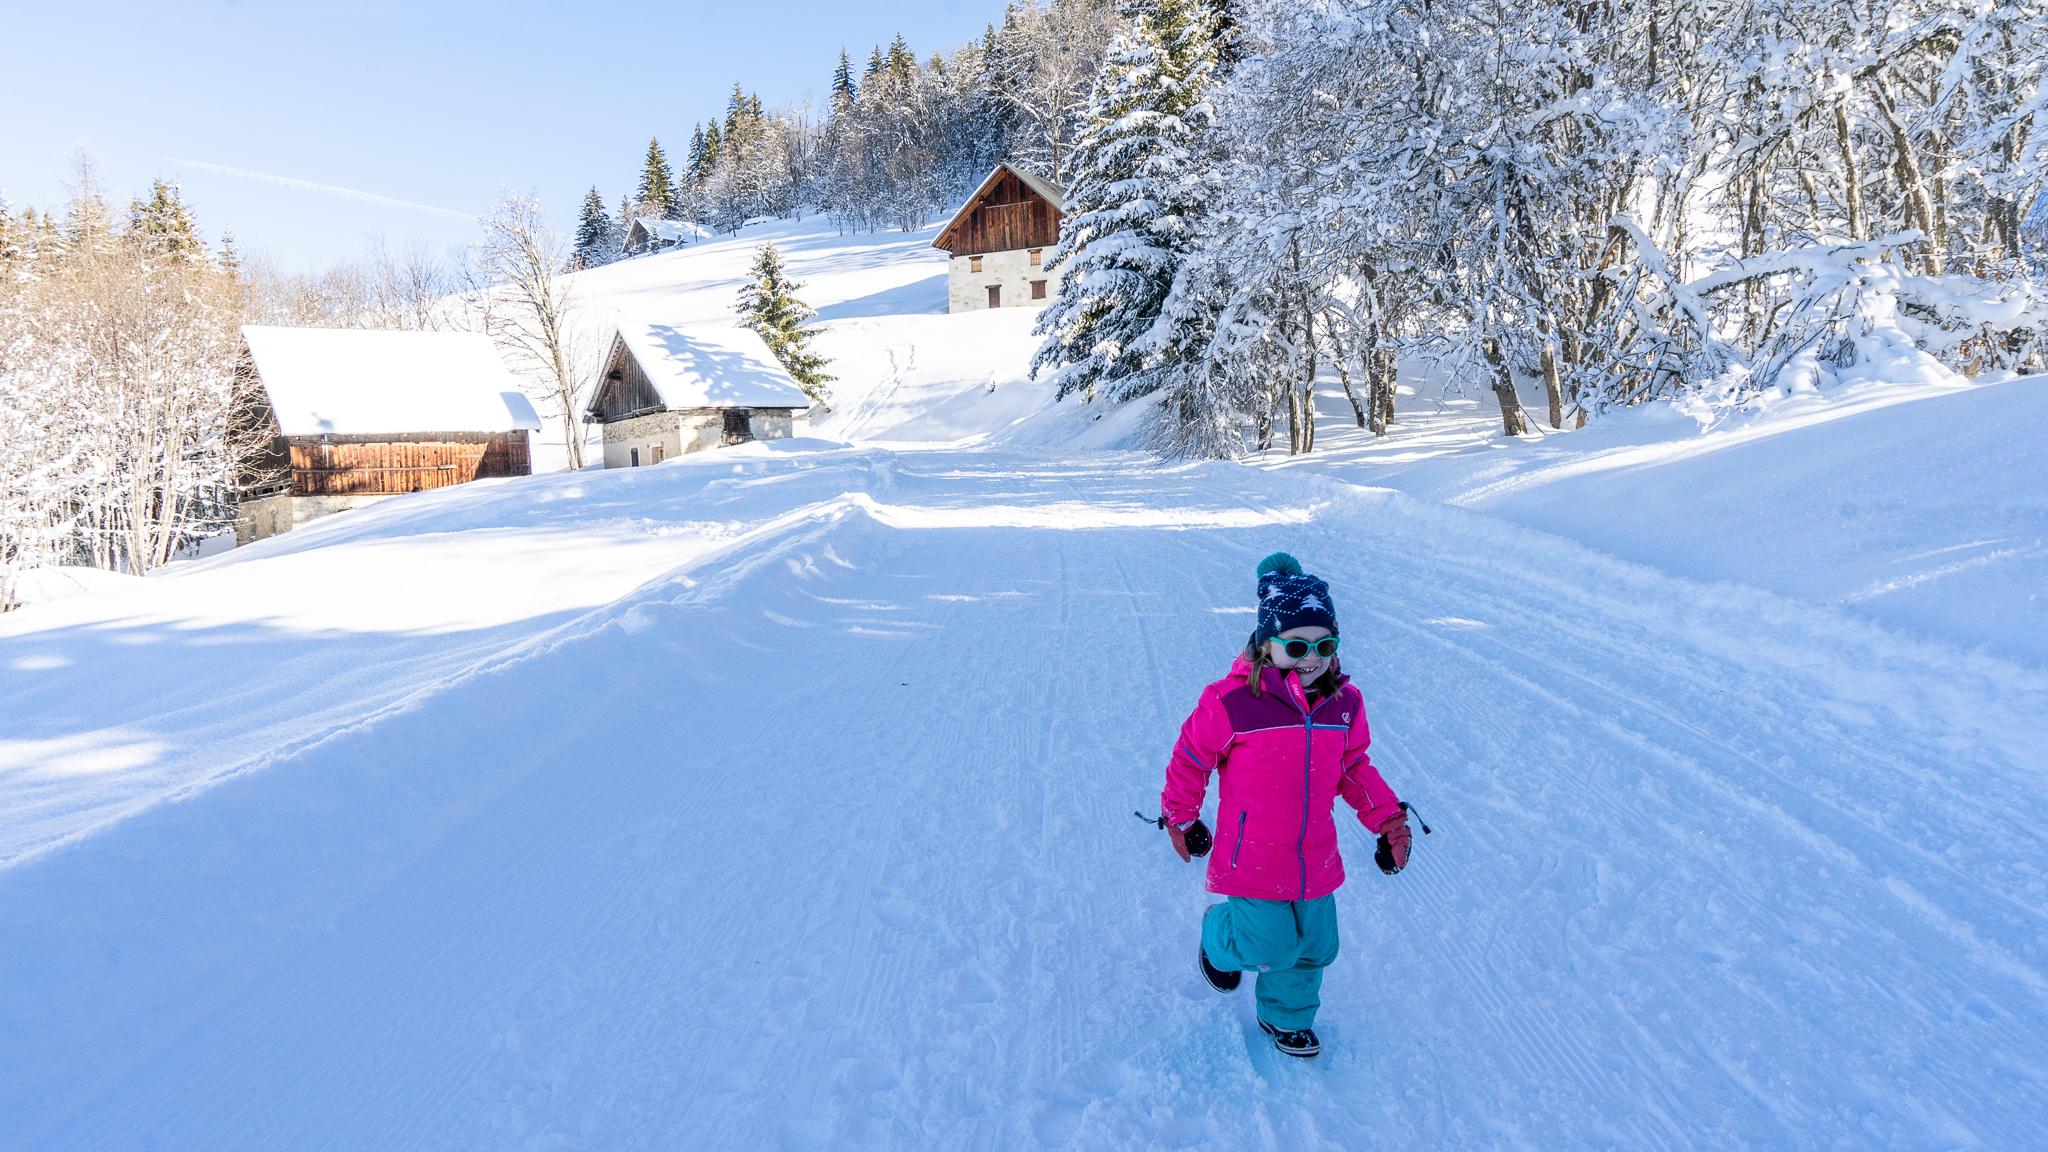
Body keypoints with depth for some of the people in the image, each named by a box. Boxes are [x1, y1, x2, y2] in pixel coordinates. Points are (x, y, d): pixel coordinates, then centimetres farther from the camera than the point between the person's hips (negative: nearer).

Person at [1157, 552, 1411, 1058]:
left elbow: (1354, 766, 14)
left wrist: (1388, 817, 7)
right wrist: (1179, 817, 4)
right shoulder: (1230, 702, -20)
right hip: (1251, 859, -5)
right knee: (1270, 948, -3)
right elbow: (1190, 758, -6)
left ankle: (1286, 1018, 45)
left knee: (1313, 947, 16)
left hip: (1315, 859, 5)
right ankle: (1219, 938, 33)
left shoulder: (1344, 702, -3)